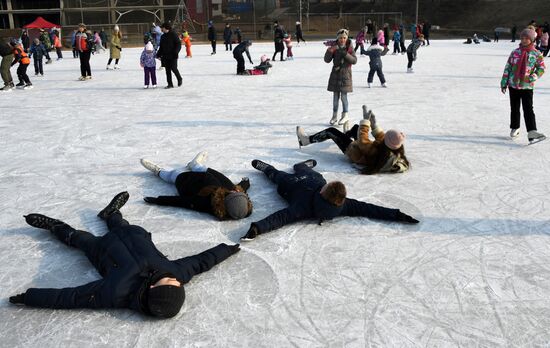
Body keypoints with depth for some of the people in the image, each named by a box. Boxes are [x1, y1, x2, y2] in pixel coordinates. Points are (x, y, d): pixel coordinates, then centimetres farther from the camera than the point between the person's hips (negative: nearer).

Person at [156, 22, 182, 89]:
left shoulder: (173, 34, -6)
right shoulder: (163, 36, 13)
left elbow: (178, 44, -10)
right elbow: (161, 47, 18)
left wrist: (175, 52, -22)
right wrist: (158, 55, 12)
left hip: (172, 56, -6)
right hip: (165, 56, 6)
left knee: (173, 68, -10)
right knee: (167, 70, 6)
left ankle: (180, 79, 16)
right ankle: (170, 84, 13)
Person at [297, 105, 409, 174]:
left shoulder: (375, 150, -45)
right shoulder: (398, 152, -26)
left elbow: (362, 141, -30)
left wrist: (365, 120, -23)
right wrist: (374, 123, -13)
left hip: (353, 152, -7)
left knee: (331, 131, 2)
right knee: (356, 127, 26)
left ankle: (306, 140, 23)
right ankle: (348, 134, 62)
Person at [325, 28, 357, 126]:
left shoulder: (349, 48, -2)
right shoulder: (334, 48, 2)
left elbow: (354, 60, -11)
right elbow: (327, 60, -3)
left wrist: (345, 54, -22)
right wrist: (330, 51, -20)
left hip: (345, 74, -2)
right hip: (335, 74, 2)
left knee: (344, 96, -2)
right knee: (335, 96, 8)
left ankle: (345, 115, 11)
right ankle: (334, 115, 17)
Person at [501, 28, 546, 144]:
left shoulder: (536, 54, -2)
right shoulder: (515, 52, 3)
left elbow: (541, 68, 4)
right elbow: (507, 68, 6)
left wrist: (533, 77, -12)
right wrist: (504, 83, 5)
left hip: (527, 86, -2)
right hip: (513, 85, 3)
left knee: (528, 109, -11)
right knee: (514, 108, 12)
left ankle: (532, 132, -17)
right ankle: (514, 128, 27)